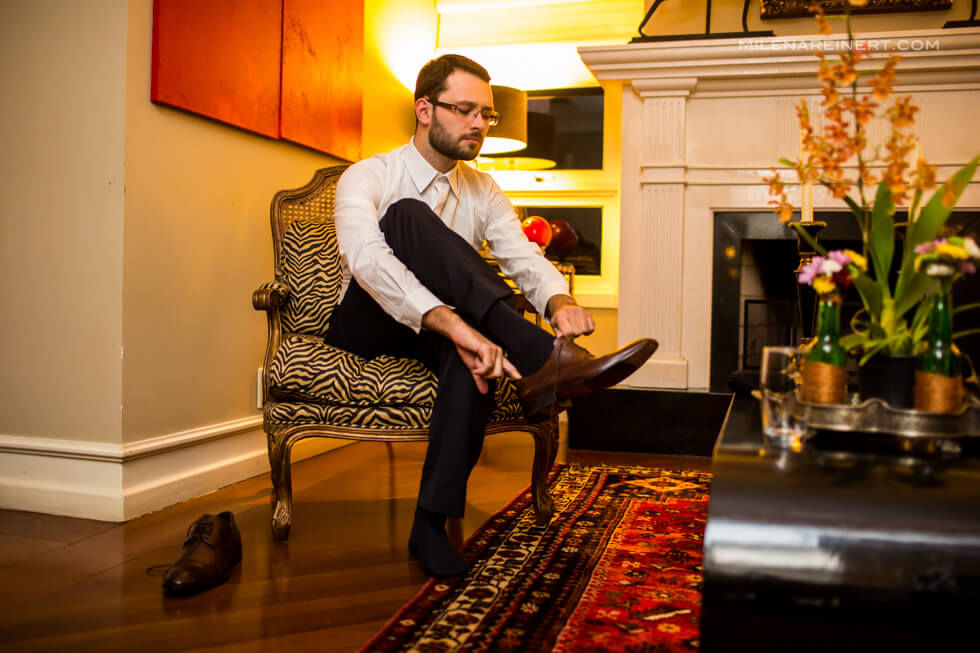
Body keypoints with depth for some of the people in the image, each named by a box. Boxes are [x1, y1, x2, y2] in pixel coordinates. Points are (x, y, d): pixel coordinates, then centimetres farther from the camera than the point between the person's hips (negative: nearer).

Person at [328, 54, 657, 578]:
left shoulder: (483, 191, 7)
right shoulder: (367, 178, -11)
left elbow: (525, 259, -7)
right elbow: (365, 258, -32)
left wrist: (559, 302, -33)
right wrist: (452, 323, -48)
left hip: (438, 332, 4)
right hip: (367, 325, -3)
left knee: (478, 348, -36)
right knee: (409, 216, -31)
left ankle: (432, 520, -30)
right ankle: (543, 357, -43)